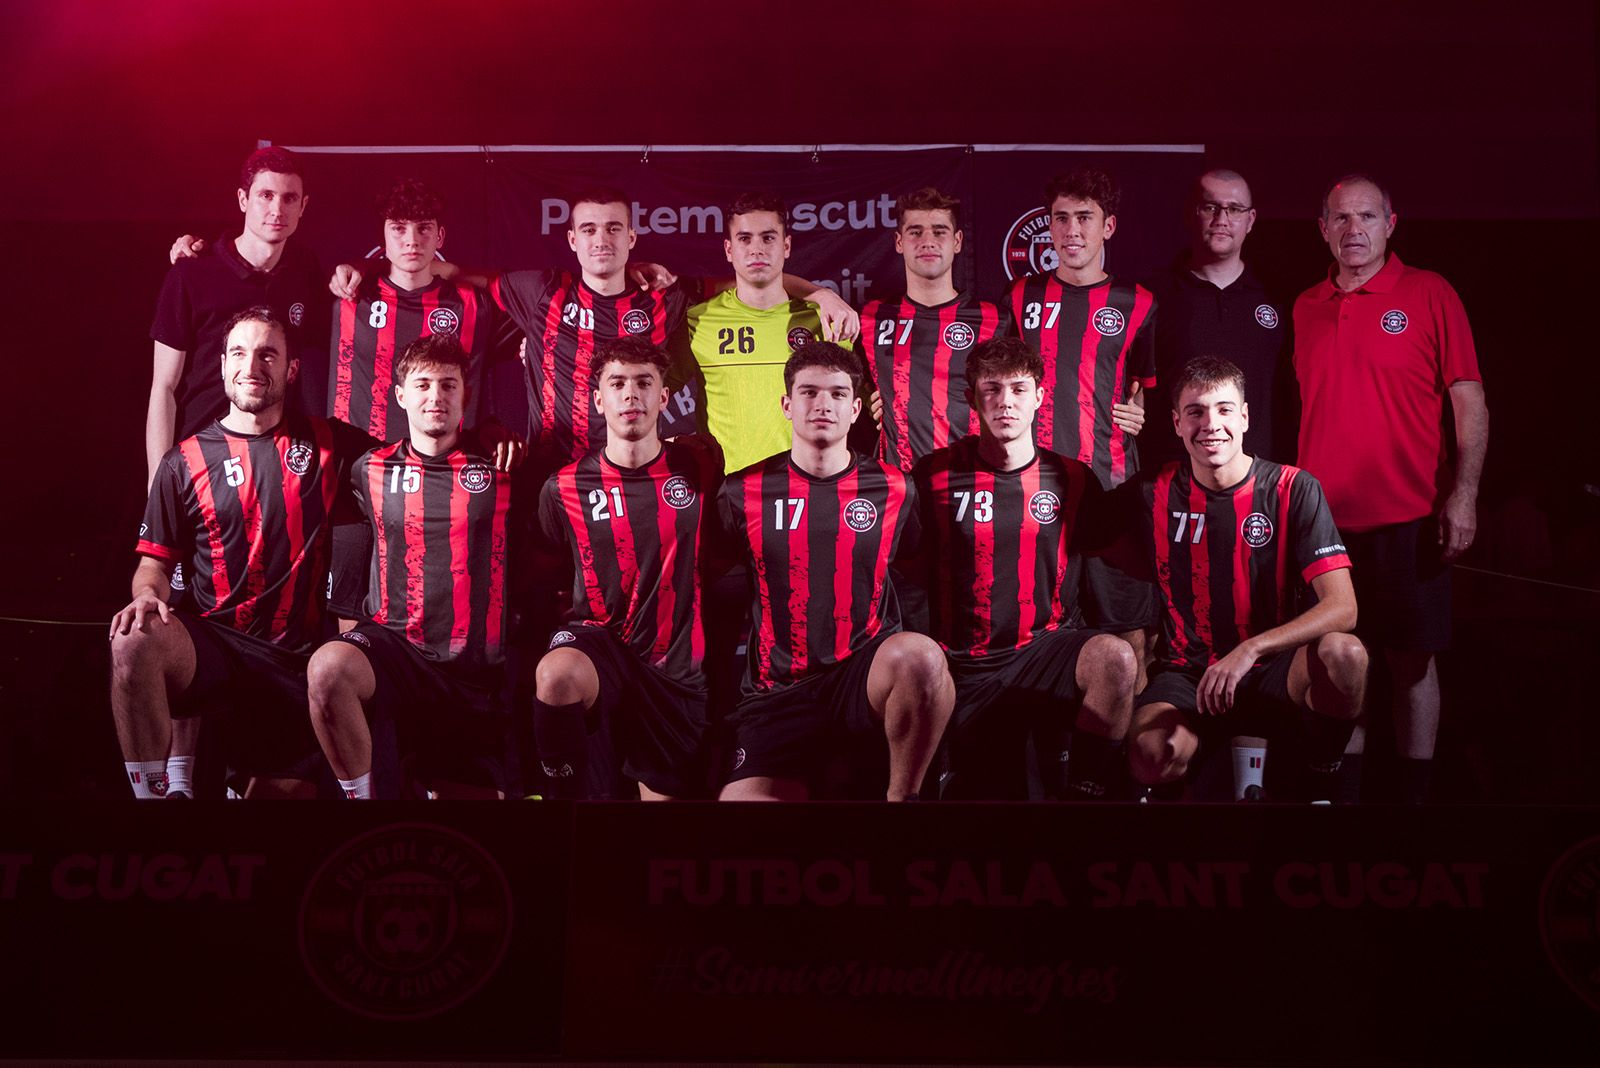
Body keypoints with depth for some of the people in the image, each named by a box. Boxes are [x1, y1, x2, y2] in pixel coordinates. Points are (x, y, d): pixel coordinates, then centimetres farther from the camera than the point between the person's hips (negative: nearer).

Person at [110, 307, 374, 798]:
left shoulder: (327, 444, 7)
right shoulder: (186, 461, 5)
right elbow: (156, 562, 7)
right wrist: (147, 593, -15)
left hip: (296, 658, 1)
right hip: (212, 642, -1)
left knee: (287, 789, -2)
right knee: (134, 642, -33)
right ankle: (157, 790, -20)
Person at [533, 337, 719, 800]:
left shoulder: (698, 469, 0)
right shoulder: (565, 488, -2)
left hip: (677, 668, 2)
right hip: (599, 640, -2)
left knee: (665, 793, 1)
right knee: (557, 675, -35)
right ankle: (566, 793, -17)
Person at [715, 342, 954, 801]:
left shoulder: (893, 489, 5)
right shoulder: (744, 493, 5)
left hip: (867, 676, 1)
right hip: (779, 691, 0)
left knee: (920, 657, -35)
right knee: (743, 795, -26)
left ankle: (904, 796, -14)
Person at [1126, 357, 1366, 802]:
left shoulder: (1294, 490, -7)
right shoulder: (1156, 495, -2)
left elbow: (1341, 608, -16)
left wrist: (1250, 650, -25)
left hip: (1272, 670, 0)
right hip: (1188, 673, 0)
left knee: (1344, 653, -33)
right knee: (1152, 760, -32)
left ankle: (1319, 790, -8)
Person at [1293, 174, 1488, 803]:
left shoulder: (1430, 295, 0)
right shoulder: (1306, 309, 11)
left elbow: (1470, 400, -2)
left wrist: (1463, 494, -11)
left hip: (1406, 516, -3)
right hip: (1323, 519, 3)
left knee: (1412, 660, 3)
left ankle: (1414, 792, 13)